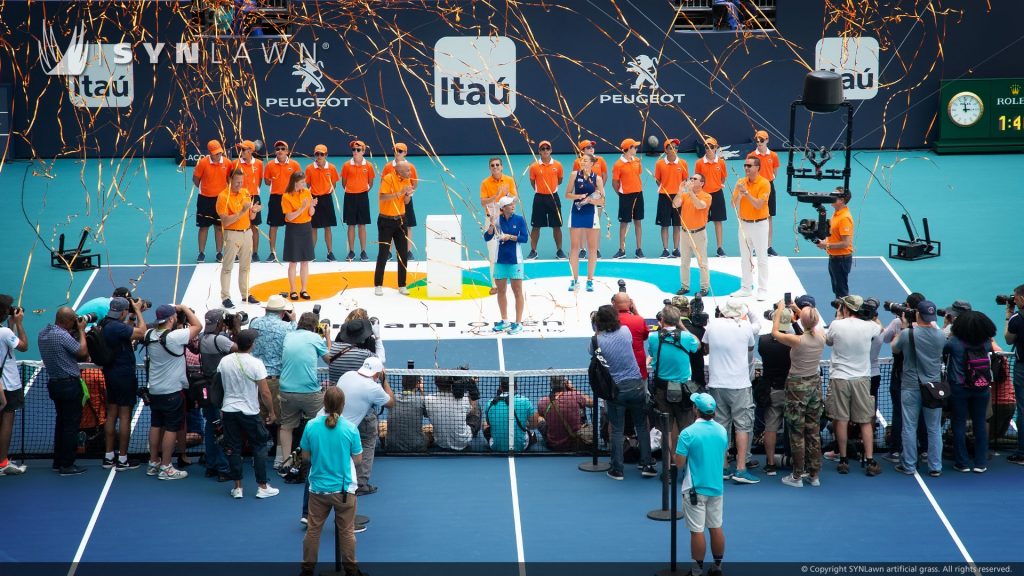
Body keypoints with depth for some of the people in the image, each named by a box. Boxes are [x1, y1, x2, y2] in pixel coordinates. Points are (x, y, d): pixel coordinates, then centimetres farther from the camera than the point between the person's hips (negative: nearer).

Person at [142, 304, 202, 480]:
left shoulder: (150, 335, -2)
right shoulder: (174, 337, -23)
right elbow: (198, 326, -14)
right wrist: (184, 308, -2)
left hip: (154, 390, 7)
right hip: (172, 391, -7)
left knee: (156, 425, 16)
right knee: (171, 428, 0)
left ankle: (153, 463, 23)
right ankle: (165, 468, 1)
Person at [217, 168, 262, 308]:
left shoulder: (245, 193, 7)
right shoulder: (223, 197, -12)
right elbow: (225, 221, -18)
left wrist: (254, 211, -9)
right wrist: (241, 212, -25)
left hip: (247, 232, 6)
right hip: (232, 234, -6)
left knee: (245, 266, 13)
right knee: (227, 267, -2)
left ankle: (245, 294, 21)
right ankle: (225, 297, -1)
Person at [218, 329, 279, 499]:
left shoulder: (224, 361, -4)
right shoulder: (256, 364, -16)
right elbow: (265, 392, -14)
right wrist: (271, 412, 0)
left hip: (228, 410, 3)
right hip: (249, 412, -3)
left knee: (233, 449, 9)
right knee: (259, 447, 9)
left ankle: (237, 487, 11)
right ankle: (262, 486, 10)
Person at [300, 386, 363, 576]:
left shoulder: (311, 426, -10)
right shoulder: (350, 429, -14)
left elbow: (305, 456, 1)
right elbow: (358, 460, -5)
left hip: (318, 488, 2)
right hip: (344, 488, -2)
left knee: (313, 530, 14)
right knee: (347, 532, 11)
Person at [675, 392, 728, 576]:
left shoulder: (688, 433, -17)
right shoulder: (722, 431, 1)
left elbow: (679, 464, -14)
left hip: (695, 490, -5)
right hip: (716, 487, 5)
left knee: (697, 531, 1)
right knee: (716, 528, 14)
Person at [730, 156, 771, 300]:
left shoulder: (764, 183, -11)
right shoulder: (741, 182, 4)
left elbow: (758, 205, -20)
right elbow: (734, 205, 1)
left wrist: (746, 192, -24)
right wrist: (739, 193, -16)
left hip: (759, 224, -6)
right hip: (744, 223, 6)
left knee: (762, 258, -1)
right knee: (745, 258, 12)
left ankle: (763, 290, 4)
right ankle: (746, 288, 20)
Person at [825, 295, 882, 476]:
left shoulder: (836, 325, -8)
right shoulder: (868, 326, -4)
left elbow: (828, 341, 15)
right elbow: (882, 330, 20)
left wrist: (838, 317, 22)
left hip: (839, 378, -1)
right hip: (862, 379, 1)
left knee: (841, 420, 5)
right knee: (866, 422, 6)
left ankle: (843, 460, 9)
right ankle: (869, 462, 4)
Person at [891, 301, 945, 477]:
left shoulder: (907, 334, -13)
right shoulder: (940, 335, -6)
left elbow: (894, 348, 7)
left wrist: (904, 328, 15)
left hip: (911, 388, -2)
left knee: (909, 428, 5)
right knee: (934, 429, 8)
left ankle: (909, 466, 9)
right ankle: (935, 467, 10)